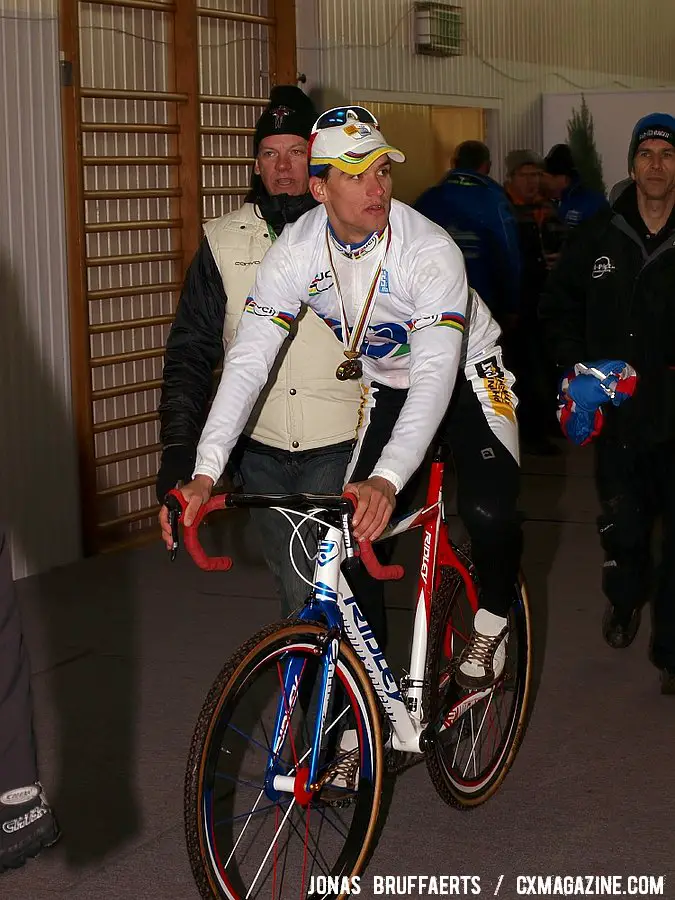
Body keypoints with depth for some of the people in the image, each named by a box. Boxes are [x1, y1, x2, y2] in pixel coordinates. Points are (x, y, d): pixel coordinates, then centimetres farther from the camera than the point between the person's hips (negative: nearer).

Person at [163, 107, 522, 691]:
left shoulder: (430, 249, -32)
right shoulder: (297, 249, -21)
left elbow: (434, 375, -40)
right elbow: (249, 358, -25)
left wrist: (388, 480, -54)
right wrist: (205, 472, -36)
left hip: (466, 374, -3)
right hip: (388, 385, 4)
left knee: (487, 508, -26)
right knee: (356, 536, -7)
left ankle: (495, 615, 6)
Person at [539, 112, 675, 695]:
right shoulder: (599, 238, 3)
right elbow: (560, 307, 14)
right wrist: (576, 365, 2)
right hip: (618, 412, 2)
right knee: (623, 527, 12)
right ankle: (625, 597, 44)